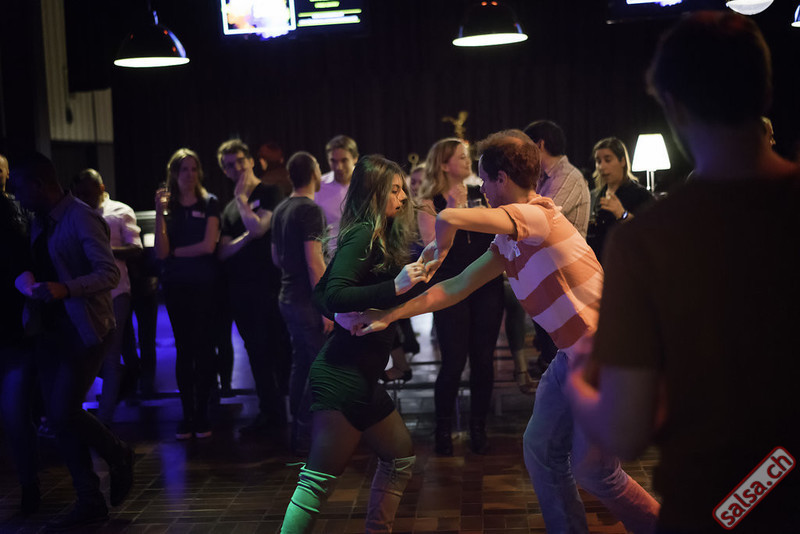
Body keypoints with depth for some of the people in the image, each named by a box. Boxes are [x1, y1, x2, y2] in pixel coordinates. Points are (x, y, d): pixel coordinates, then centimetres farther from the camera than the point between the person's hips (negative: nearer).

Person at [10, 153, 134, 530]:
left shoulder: (82, 218, -13)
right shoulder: (40, 221, 12)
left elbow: (109, 273, -20)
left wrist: (64, 289, -32)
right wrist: (25, 278, 0)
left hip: (84, 330, -8)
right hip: (51, 329, 8)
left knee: (64, 413, -13)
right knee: (58, 417, 7)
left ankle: (119, 456, 16)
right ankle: (90, 502, 19)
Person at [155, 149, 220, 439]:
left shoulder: (209, 203, 1)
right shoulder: (168, 205, 6)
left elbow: (208, 245, -10)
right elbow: (161, 252, -5)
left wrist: (175, 252, -2)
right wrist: (160, 212, -12)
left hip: (204, 285, -2)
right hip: (176, 286, 2)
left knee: (203, 348, 1)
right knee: (183, 349, 5)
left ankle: (202, 413, 8)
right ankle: (187, 414, 11)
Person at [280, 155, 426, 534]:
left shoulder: (380, 237, 14)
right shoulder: (362, 234, -13)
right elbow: (334, 295, -25)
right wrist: (395, 286, -31)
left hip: (362, 376, 10)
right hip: (342, 376, -10)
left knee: (401, 459, 18)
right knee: (320, 478, -8)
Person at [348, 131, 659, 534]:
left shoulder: (537, 214, -21)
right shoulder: (507, 243, 9)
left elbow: (448, 218, -31)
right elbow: (456, 288, 11)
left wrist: (439, 249, -6)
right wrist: (388, 316, 12)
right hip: (572, 355, 9)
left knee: (592, 469, 3)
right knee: (541, 448, 13)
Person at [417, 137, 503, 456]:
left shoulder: (482, 195, 8)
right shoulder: (430, 204, -1)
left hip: (487, 285, 3)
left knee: (483, 360, 6)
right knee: (454, 362, -3)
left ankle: (478, 427, 21)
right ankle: (443, 429, 16)